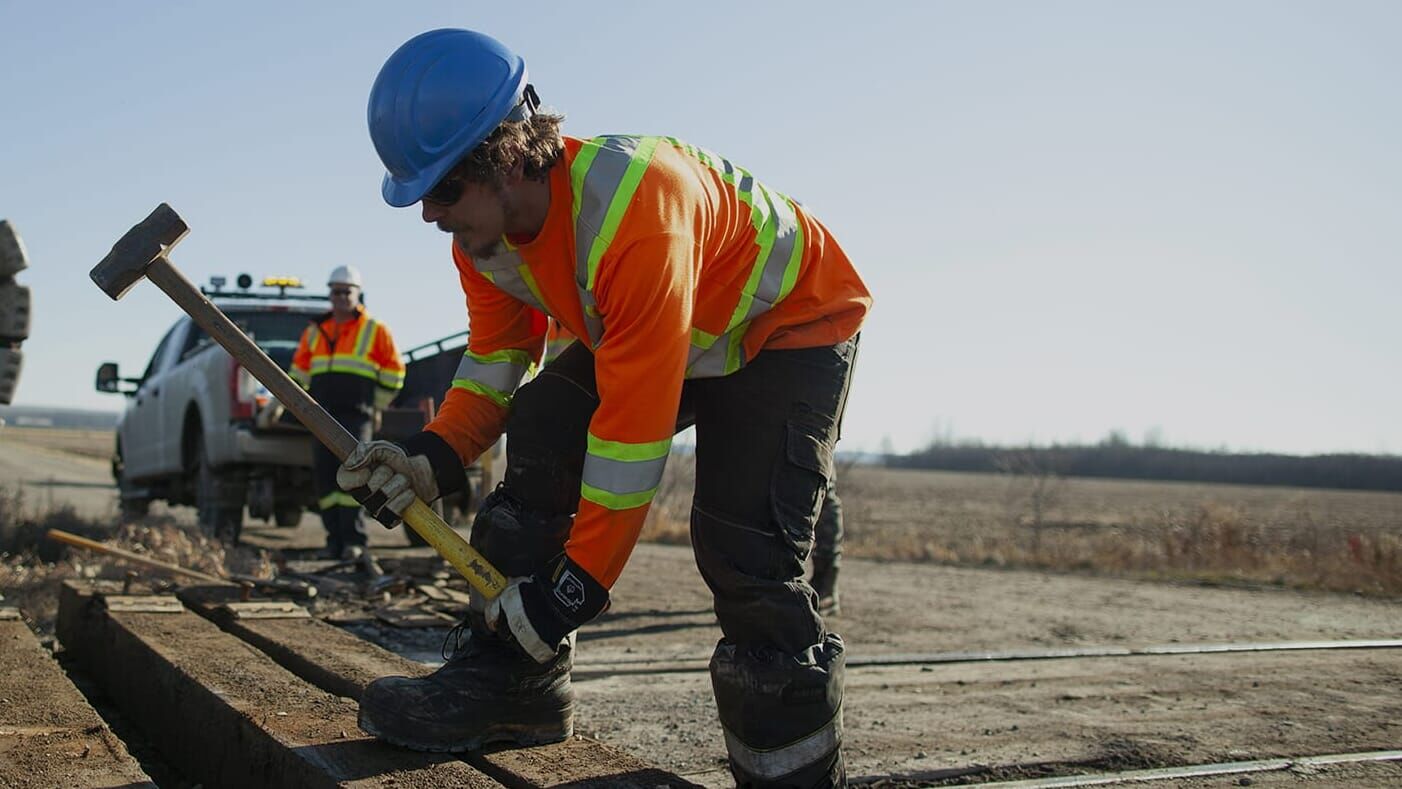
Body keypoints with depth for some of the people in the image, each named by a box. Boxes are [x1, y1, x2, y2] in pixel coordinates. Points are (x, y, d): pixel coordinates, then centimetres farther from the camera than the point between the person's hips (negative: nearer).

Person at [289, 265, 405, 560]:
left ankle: (353, 538, -14)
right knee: (323, 474, 0)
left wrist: (376, 405, 4)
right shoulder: (315, 331, 18)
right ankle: (335, 538, 6)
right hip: (323, 414, 5)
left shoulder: (374, 330, 6)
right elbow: (299, 369, 26)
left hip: (356, 414, -5)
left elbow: (394, 371, 8)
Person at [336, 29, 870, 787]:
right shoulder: (484, 230, -13)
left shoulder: (630, 213, -40)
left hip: (792, 321, -7)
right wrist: (431, 457, -21)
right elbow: (495, 361, -2)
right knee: (538, 432, -11)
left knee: (743, 548, -20)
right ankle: (508, 677, -1)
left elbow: (634, 422, -38)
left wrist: (578, 583, -32)